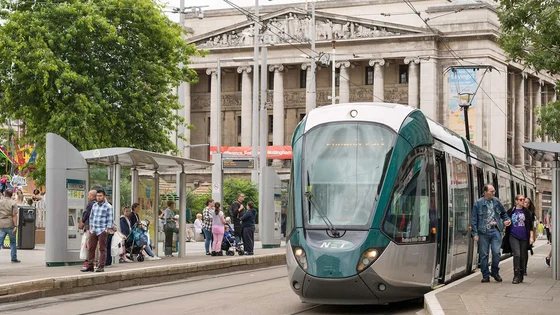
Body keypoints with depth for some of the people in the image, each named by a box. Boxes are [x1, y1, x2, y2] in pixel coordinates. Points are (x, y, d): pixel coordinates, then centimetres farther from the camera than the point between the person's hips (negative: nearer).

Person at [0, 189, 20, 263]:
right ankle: (14, 258, 14)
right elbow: (14, 215, -12)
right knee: (13, 243, 10)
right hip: (10, 225, -2)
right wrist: (15, 226, -11)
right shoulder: (13, 203, -5)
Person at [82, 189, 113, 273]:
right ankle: (90, 266, 12)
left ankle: (101, 267, 0)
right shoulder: (94, 205, 15)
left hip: (102, 231, -6)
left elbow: (110, 220, -5)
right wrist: (90, 227, 12)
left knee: (102, 249, -3)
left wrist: (107, 230, -12)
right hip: (93, 230, 6)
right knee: (91, 248, 6)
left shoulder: (108, 207, -3)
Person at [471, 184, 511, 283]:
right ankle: (485, 275, 12)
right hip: (483, 232, -2)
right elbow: (474, 220, 0)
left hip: (495, 230, 2)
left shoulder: (497, 201, 9)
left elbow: (504, 213, 26)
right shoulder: (478, 203, 0)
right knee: (484, 254, 2)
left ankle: (495, 272, 14)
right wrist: (475, 234, -6)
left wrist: (506, 220, 5)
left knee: (496, 252, -5)